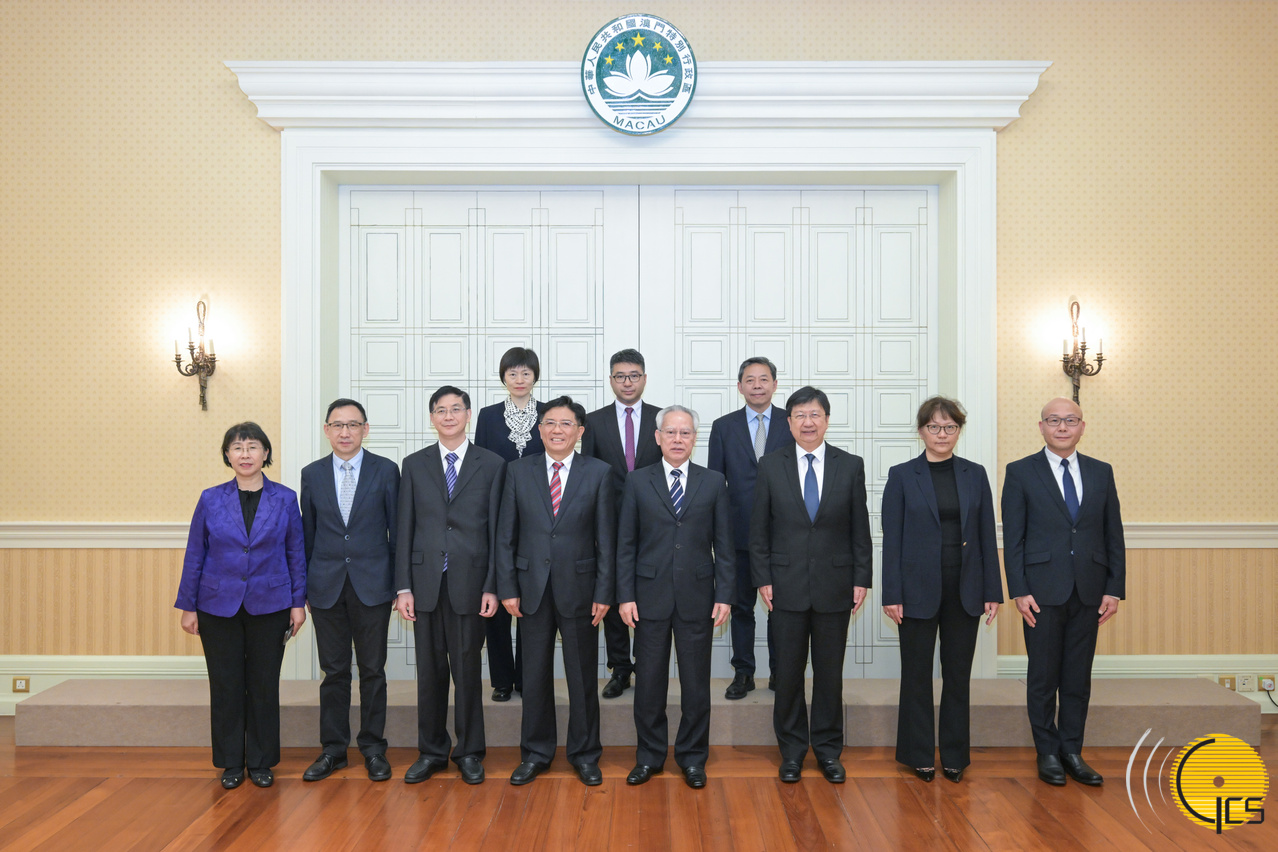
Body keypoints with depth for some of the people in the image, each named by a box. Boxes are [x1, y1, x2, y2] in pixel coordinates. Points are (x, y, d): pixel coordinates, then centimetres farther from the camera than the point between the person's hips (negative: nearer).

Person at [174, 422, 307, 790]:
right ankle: (230, 763, 22)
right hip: (219, 607, 1)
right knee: (226, 686, 8)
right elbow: (194, 555, 3)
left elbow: (296, 553, 2)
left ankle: (261, 762, 21)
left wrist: (298, 602, -1)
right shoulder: (211, 500, 0)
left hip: (269, 606, 0)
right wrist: (188, 606, 1)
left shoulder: (285, 499, -1)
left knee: (264, 685, 7)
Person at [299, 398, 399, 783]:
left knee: (372, 670, 7)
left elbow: (397, 530, 1)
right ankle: (333, 748, 21)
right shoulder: (312, 474, 6)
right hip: (327, 586, 2)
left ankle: (373, 747, 19)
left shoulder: (386, 470, -1)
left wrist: (399, 582, -2)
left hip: (372, 585, -2)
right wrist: (305, 586, 7)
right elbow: (308, 533, 9)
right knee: (333, 671, 9)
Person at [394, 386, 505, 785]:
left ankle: (469, 752, 21)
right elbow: (405, 528, 5)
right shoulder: (414, 465, 8)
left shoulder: (491, 464, 2)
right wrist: (403, 587, -1)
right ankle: (431, 751, 24)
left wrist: (492, 586, -6)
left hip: (470, 582, -2)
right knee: (430, 670, 9)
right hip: (426, 581, 2)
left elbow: (496, 529, 0)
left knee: (468, 670, 6)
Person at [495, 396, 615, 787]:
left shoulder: (599, 473, 0)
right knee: (535, 674, 10)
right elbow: (506, 535, 3)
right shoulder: (518, 471, 3)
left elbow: (606, 539, -1)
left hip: (578, 586, -1)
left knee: (583, 675, 8)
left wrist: (604, 593, -6)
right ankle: (535, 753, 27)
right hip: (532, 587, 1)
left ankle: (585, 753, 25)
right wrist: (507, 588, -2)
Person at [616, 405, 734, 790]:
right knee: (649, 680, 7)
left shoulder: (714, 482, 5)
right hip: (651, 597, 0)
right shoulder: (638, 482, 4)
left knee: (696, 682, 7)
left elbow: (723, 545, 4)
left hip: (697, 599, 0)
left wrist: (725, 595, -2)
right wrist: (625, 595, -4)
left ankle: (692, 757, 23)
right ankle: (649, 756, 23)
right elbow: (626, 544, 3)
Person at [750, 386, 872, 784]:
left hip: (834, 585, 1)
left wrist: (861, 579, 0)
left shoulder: (850, 466, 3)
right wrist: (763, 579, -4)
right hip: (787, 586, 0)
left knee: (830, 672, 9)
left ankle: (828, 750, 24)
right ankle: (792, 751, 22)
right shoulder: (770, 465, 1)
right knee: (788, 672, 7)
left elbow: (860, 529, 4)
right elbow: (758, 529, 2)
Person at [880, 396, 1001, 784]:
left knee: (958, 674, 10)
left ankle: (955, 755, 23)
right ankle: (919, 755, 20)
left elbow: (987, 536, 6)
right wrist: (892, 594, -9)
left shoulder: (975, 475, 6)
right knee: (917, 675, 7)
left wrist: (992, 591, 1)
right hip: (918, 588, -2)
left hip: (965, 589, 2)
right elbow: (892, 539, -4)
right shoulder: (902, 476, -2)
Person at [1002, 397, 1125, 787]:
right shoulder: (1021, 472, -1)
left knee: (1078, 678, 10)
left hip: (1088, 593, 3)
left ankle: (1072, 752, 21)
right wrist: (1019, 590, -10)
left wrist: (1115, 589, 1)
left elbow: (1114, 535, 8)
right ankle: (1048, 753, 19)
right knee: (1043, 677, 6)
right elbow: (1013, 538, -4)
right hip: (1043, 592, -3)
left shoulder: (1101, 472, 9)